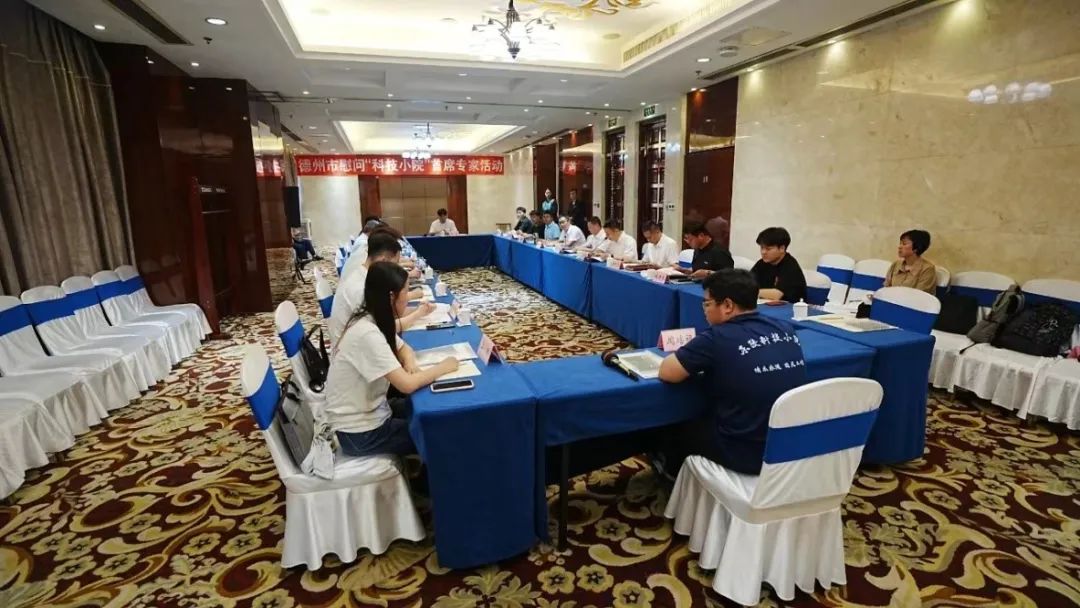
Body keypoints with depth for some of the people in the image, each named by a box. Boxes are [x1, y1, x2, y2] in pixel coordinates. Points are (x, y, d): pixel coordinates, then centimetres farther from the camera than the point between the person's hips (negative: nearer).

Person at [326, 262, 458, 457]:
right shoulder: (367, 333, -30)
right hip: (360, 433, -8)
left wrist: (410, 364, -10)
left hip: (369, 411, 8)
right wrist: (443, 367, -16)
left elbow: (404, 349, 13)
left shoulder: (375, 321, -2)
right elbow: (407, 385, -32)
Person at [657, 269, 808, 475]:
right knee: (700, 419, 29)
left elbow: (666, 372, -14)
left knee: (679, 427, 21)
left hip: (746, 454, -6)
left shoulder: (717, 339, -20)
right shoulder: (786, 329, 0)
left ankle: (673, 475, 48)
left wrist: (688, 355, 5)